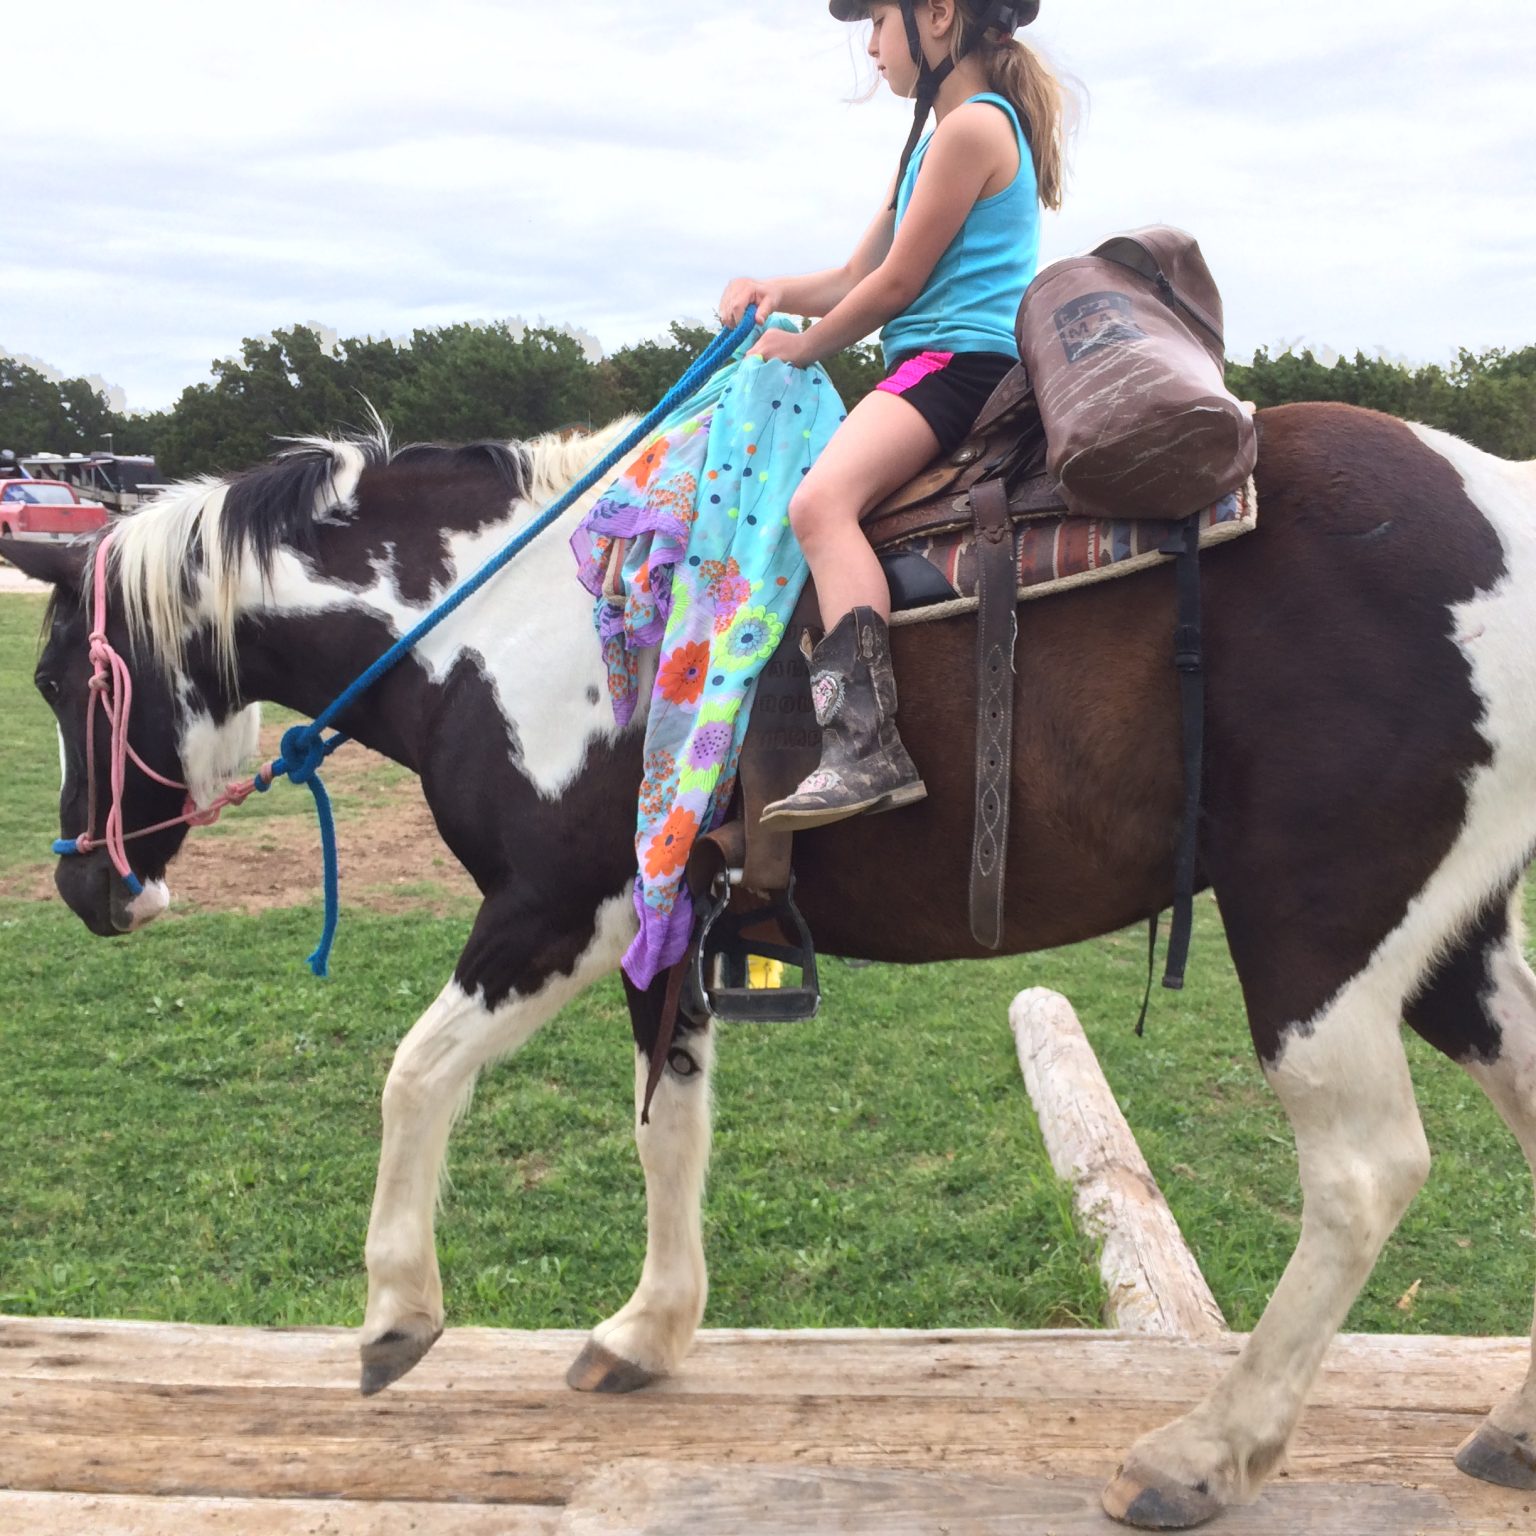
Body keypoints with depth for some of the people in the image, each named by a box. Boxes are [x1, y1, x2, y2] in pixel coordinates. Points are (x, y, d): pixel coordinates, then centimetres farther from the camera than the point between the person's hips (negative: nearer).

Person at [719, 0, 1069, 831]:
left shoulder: (973, 126, -9)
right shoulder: (937, 141, 24)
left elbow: (897, 282, -10)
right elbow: (855, 277, 21)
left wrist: (803, 347, 4)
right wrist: (776, 291, 2)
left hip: (960, 359, -11)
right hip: (935, 368, 11)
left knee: (820, 501, -31)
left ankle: (867, 746, -40)